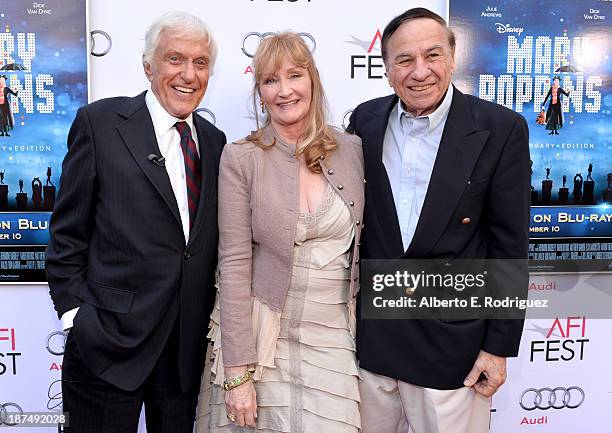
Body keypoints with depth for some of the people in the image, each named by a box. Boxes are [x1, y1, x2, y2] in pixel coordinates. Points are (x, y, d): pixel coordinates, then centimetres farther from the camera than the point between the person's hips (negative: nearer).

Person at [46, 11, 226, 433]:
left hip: (189, 348, 5)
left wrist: (214, 319, 6)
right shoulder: (100, 122, -5)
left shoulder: (214, 140, 8)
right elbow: (67, 234, -4)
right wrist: (77, 316, -9)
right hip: (110, 341, -4)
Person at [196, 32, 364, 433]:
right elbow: (234, 265, -10)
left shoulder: (352, 149, 1)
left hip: (333, 339, 2)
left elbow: (361, 246, 9)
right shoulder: (240, 158, -8)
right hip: (260, 337, -2)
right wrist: (238, 371, -11)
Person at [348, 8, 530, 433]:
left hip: (453, 340, -3)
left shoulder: (501, 130, -10)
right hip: (371, 332, 4)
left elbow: (509, 247, -7)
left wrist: (500, 346, -6)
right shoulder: (365, 121, 0)